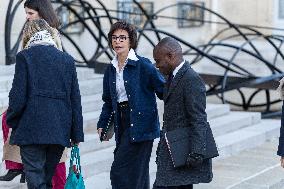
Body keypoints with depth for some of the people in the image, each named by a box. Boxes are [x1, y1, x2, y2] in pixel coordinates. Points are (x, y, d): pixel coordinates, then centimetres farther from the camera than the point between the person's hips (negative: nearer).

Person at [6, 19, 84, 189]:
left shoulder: (25, 56, -2)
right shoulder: (68, 60, 9)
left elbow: (18, 96, -6)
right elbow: (75, 99, 9)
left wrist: (11, 122, 10)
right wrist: (76, 134, 14)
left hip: (32, 129, -4)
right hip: (60, 130, 4)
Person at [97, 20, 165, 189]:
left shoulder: (143, 65, -8)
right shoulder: (111, 69, 12)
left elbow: (163, 90, -7)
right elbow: (108, 101, 18)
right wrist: (102, 124, 10)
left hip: (140, 124, -6)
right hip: (122, 123, 6)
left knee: (120, 171, -10)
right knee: (138, 174, 13)